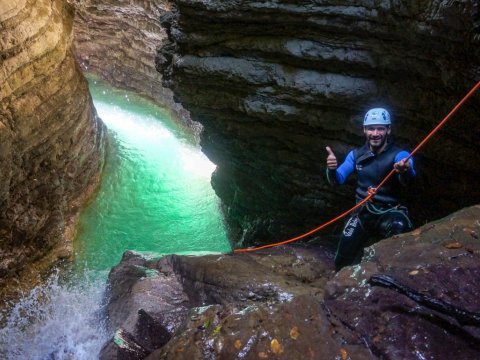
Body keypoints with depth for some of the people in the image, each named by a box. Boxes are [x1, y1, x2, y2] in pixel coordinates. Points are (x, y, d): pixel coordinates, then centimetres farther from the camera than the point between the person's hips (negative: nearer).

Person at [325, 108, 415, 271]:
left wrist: (405, 171, -61)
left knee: (400, 228, -38)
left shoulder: (399, 155, -15)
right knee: (341, 262, 7)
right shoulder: (356, 155, -2)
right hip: (362, 213, 4)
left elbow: (406, 180, -36)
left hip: (389, 214, -3)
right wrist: (332, 169, -32)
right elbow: (337, 181, -8)